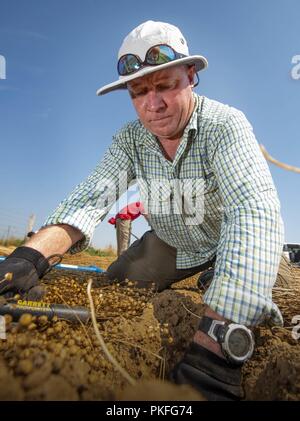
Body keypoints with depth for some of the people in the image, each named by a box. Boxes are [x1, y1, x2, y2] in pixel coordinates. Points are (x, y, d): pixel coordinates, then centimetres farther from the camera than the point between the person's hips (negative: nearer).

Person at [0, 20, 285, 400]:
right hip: (170, 244, 4)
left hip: (229, 242, -3)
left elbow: (255, 212, -43)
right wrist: (31, 255, -45)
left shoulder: (225, 124, -28)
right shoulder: (130, 139, -13)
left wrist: (215, 340, -54)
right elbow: (91, 196, -25)